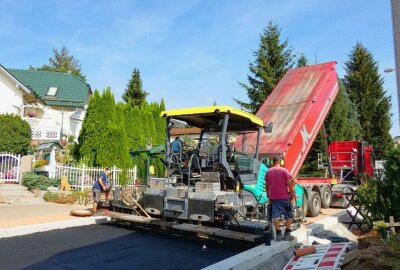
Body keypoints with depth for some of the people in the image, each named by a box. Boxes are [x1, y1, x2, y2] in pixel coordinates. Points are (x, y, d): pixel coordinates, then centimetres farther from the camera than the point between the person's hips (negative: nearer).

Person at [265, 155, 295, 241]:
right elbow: (289, 183, -8)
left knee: (275, 215, 5)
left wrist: (268, 195, 25)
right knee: (289, 215, 9)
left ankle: (278, 234, 4)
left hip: (273, 197, 3)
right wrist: (292, 194, 3)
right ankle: (287, 234, 8)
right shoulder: (284, 170, -5)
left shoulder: (268, 172, 8)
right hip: (284, 197, -3)